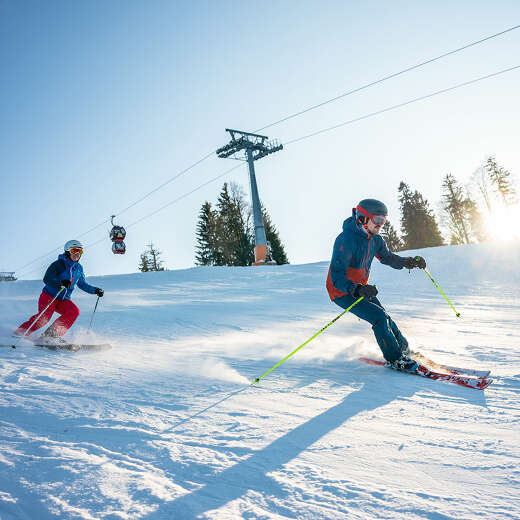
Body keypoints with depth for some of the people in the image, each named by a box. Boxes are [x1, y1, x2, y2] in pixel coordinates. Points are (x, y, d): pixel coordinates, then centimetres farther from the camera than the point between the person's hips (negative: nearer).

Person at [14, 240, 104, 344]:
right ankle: (21, 332, -6)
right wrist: (61, 282, -36)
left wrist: (95, 290, 12)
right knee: (44, 317, -26)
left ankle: (52, 334, -19)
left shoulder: (79, 268, 9)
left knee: (74, 311, -22)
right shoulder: (58, 264, -8)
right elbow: (46, 279, -20)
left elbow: (82, 284, 22)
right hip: (49, 296, -5)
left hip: (63, 300, 5)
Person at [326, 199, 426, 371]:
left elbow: (387, 257, 16)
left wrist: (410, 261, -2)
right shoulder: (346, 240, -28)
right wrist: (357, 290, -48)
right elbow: (337, 276, -32)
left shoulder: (375, 238, -1)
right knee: (379, 316, -17)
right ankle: (394, 358, -1)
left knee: (384, 319, 4)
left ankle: (404, 349, 27)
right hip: (342, 292, -7)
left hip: (361, 288, 8)